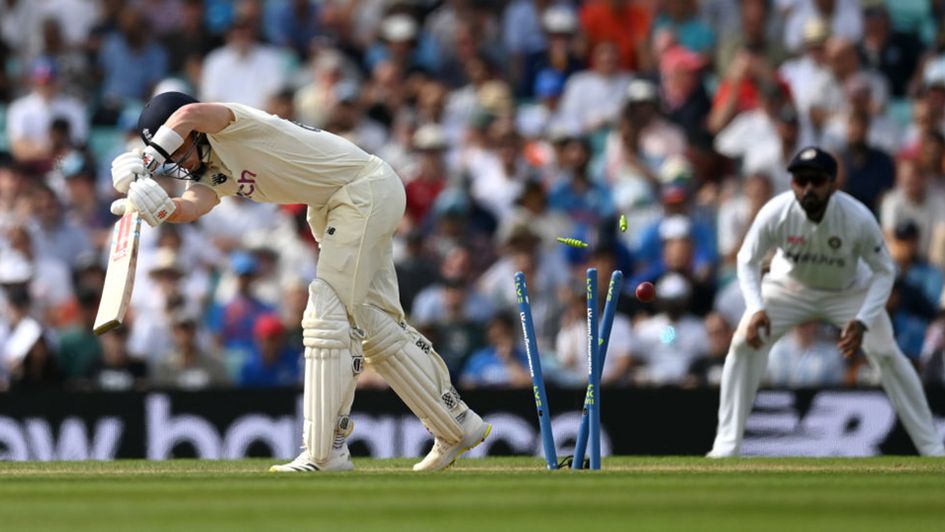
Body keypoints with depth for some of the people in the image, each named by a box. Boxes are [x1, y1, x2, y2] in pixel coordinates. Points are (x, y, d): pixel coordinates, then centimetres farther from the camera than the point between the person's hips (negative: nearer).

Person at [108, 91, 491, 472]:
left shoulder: (230, 127, -17)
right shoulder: (211, 174, 5)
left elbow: (191, 114, -41)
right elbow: (192, 207, -17)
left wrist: (146, 163, -38)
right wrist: (155, 208, -37)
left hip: (367, 187, -11)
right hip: (332, 208, 11)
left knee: (329, 315, -15)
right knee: (376, 327, 14)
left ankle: (326, 451, -16)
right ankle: (458, 425, 26)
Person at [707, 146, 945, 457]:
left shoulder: (858, 219, -33)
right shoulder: (775, 213, -30)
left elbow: (883, 270, -20)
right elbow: (748, 260, -15)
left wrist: (862, 322, -34)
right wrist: (756, 309, -32)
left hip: (849, 290, -1)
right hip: (790, 286, 1)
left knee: (886, 354, -13)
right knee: (744, 343, -16)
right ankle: (727, 447, -8)